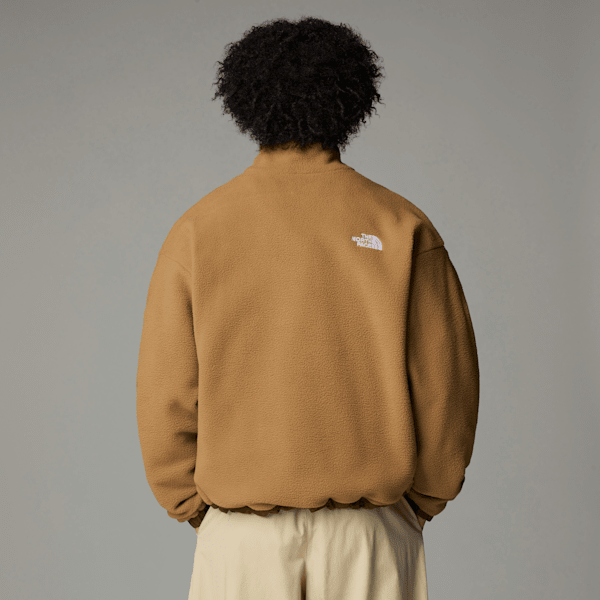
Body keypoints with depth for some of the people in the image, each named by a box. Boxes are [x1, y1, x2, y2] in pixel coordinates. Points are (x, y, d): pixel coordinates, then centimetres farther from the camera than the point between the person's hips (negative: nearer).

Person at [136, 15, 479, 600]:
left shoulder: (196, 229, -3)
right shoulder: (402, 227, -3)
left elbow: (165, 396, -3)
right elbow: (446, 384, -3)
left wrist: (197, 509, 10)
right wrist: (417, 505, 11)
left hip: (241, 534, 0)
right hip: (367, 534, 0)